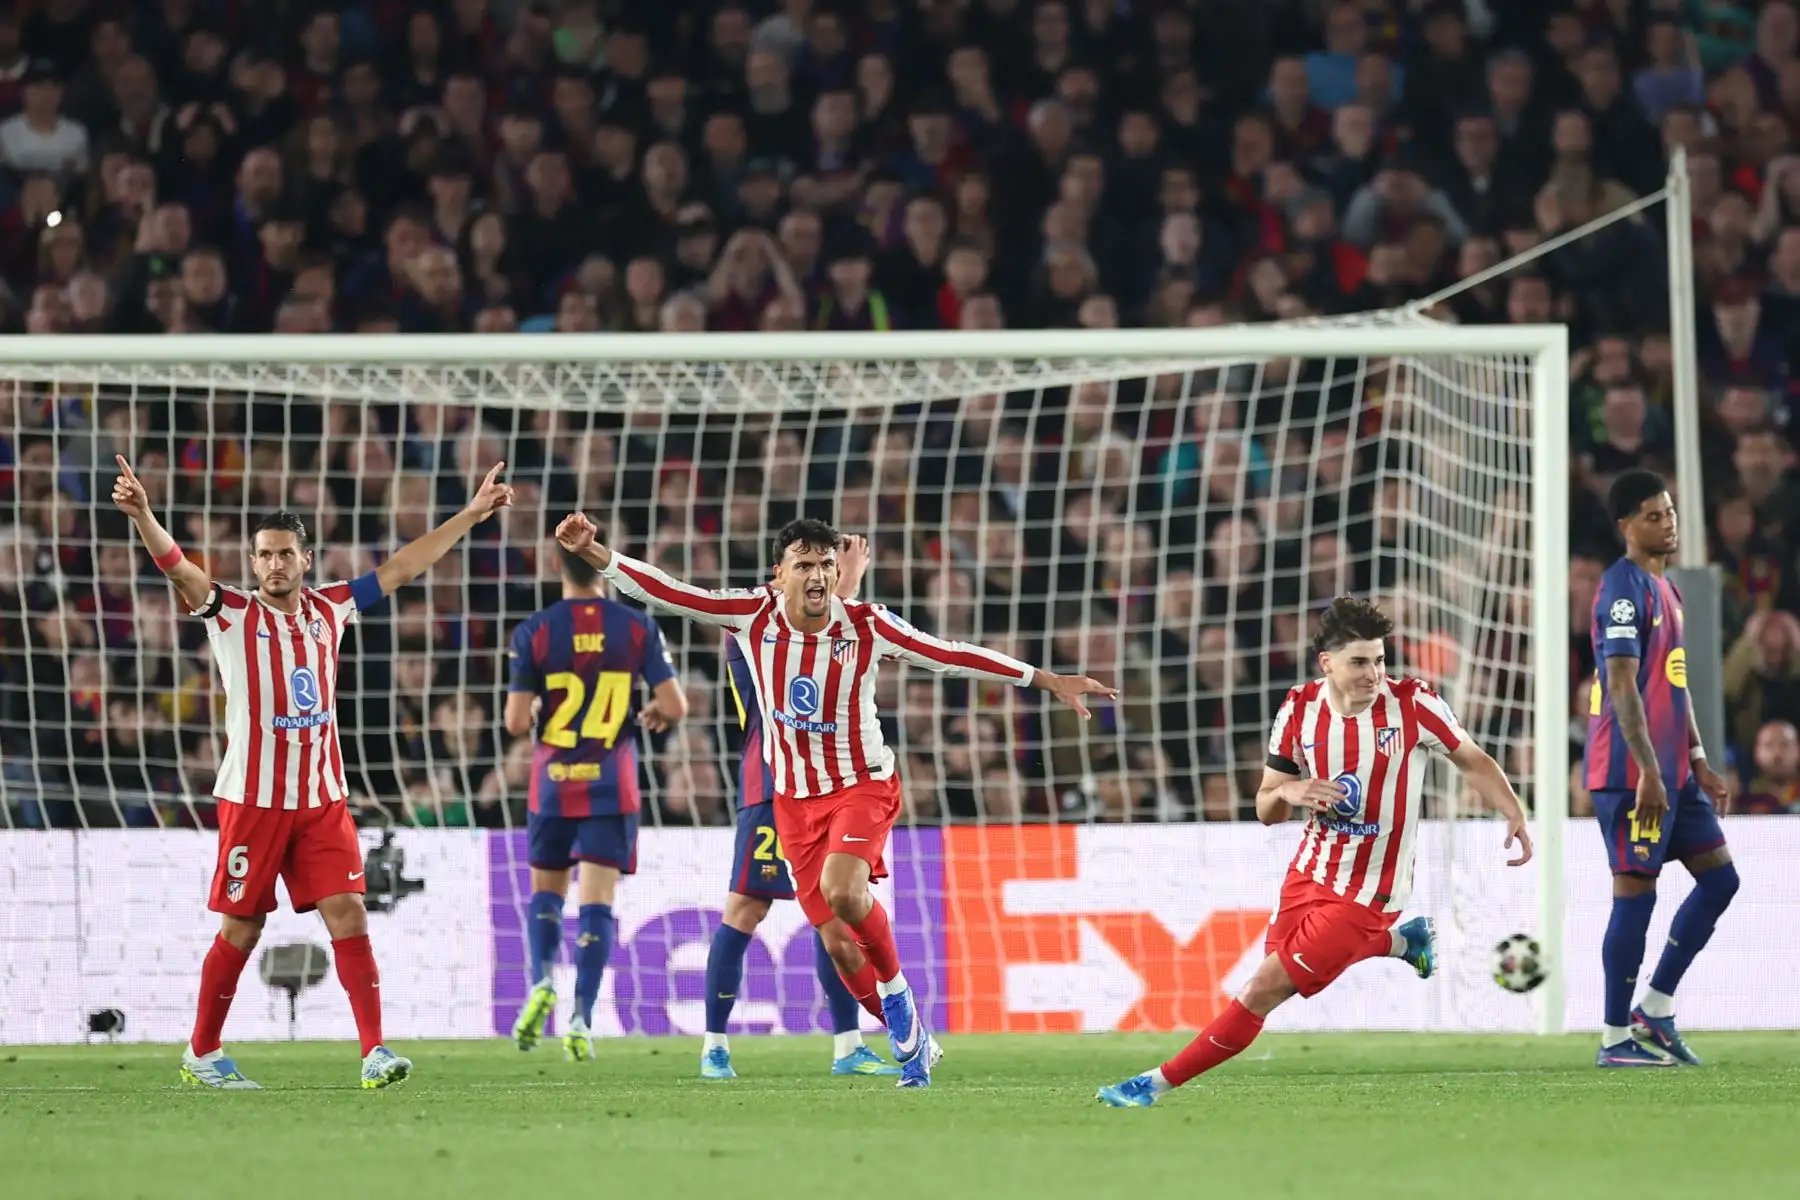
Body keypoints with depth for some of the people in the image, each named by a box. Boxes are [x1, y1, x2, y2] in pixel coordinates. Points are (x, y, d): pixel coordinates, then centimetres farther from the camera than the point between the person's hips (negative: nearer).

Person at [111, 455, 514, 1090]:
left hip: (322, 798, 3)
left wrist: (470, 515, 15)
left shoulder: (329, 609, 9)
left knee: (347, 912, -7)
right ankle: (202, 1053, 18)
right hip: (253, 799, -3)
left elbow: (401, 567, 15)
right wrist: (142, 516, -38)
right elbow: (179, 568, -20)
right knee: (241, 928, 3)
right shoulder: (232, 614, -3)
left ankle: (375, 1050, -10)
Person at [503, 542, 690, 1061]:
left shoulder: (534, 631, -6)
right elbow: (675, 707, -6)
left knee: (546, 890, 17)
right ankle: (582, 1017, -12)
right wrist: (653, 712, 17)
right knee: (597, 901, 0)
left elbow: (516, 722, -9)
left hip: (553, 784, 0)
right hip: (612, 786, 0)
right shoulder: (636, 627, -3)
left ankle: (541, 981, -8)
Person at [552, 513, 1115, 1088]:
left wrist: (1049, 680, -7)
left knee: (842, 893, -30)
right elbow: (665, 592, -11)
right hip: (793, 798, 3)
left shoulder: (867, 626, -13)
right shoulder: (754, 615, -10)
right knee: (839, 942, 0)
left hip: (862, 785, -3)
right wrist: (595, 553, -22)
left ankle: (896, 989, -4)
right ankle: (909, 1039, 21)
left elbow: (953, 655, -8)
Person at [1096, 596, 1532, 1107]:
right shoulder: (1298, 710, -5)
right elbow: (1267, 810, 3)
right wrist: (1288, 792, -21)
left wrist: (1514, 815, -13)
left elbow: (1473, 760, 0)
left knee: (1266, 988, -10)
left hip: (1368, 893, -6)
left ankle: (1162, 1082, 1)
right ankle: (1399, 942, 38)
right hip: (1309, 872, 6)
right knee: (1281, 975, 20)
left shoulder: (1412, 704, -16)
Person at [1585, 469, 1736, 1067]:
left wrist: (1697, 761, 18)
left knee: (1719, 877, 9)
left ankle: (1654, 1010, 13)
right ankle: (1616, 1038, 1)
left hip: (1671, 771, 10)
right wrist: (1647, 771, -24)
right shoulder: (1624, 587, -12)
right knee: (1635, 890, -6)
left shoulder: (1663, 589, 18)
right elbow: (1623, 685, -19)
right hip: (1631, 771, -10)